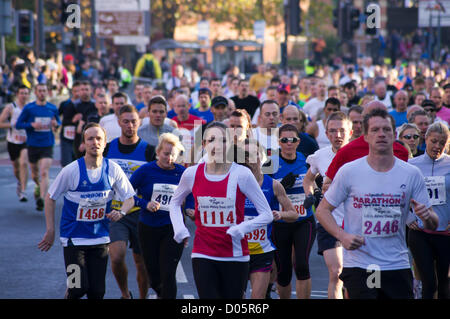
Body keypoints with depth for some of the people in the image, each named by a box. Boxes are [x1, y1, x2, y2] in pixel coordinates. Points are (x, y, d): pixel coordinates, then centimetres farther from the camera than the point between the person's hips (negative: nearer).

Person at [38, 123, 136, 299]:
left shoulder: (113, 169, -4)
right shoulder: (71, 170, -12)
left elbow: (129, 198, 7)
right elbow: (50, 197, 0)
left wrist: (121, 212, -15)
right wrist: (50, 230, -1)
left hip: (100, 238, 3)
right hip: (74, 237, -3)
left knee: (97, 291, 4)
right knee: (79, 288, -12)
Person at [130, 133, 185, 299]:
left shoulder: (182, 173, -2)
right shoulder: (145, 170, -7)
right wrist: (145, 204, -17)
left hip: (173, 229, -1)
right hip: (148, 228, 1)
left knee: (168, 274, -10)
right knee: (153, 273, 13)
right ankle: (161, 294, 46)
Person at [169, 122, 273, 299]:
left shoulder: (241, 174, -7)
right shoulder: (192, 174, 0)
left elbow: (267, 215, -4)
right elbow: (175, 202, 21)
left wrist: (242, 228, -20)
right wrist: (179, 228, 4)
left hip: (235, 256, -1)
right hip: (202, 255, 1)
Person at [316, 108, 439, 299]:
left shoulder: (412, 174, 4)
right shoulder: (349, 172, -1)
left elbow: (433, 225, 9)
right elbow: (322, 210, 4)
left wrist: (427, 216, -16)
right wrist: (342, 235, -13)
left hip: (398, 267, 2)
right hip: (358, 267, -2)